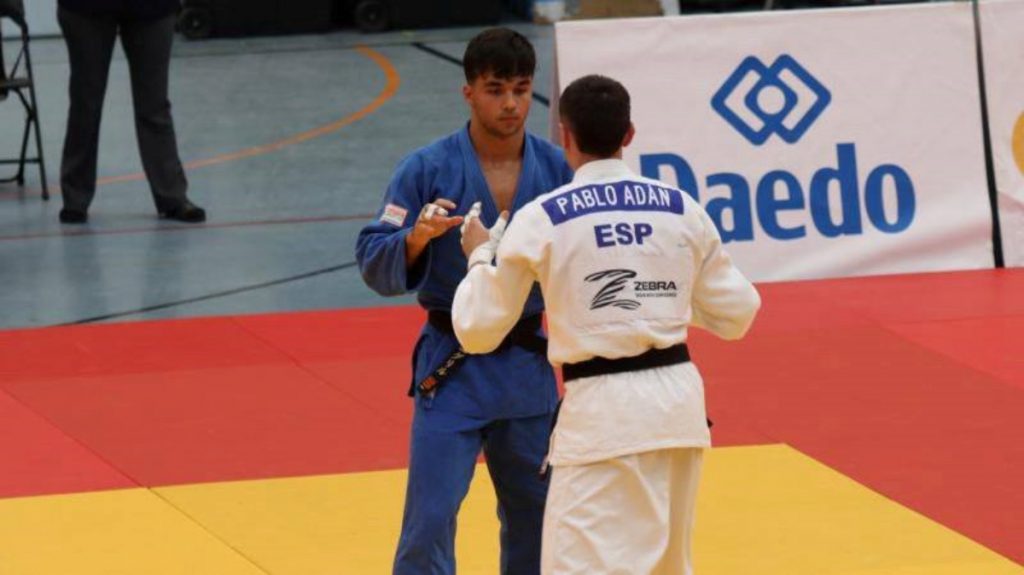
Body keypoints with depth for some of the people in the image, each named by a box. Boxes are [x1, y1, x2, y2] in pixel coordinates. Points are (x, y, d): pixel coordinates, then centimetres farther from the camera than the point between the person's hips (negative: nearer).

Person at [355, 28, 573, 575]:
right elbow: (375, 264, -11)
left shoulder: (556, 169, -2)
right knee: (430, 519, -8)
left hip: (528, 364, 4)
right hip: (451, 366, -4)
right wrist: (416, 237, -30)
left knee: (534, 511, 18)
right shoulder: (427, 170, -11)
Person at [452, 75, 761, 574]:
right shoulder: (682, 210, 4)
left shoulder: (540, 220, -7)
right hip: (679, 399, 5)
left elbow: (478, 330, 1)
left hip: (603, 412, -5)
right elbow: (736, 314, 13)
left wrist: (480, 257, 18)